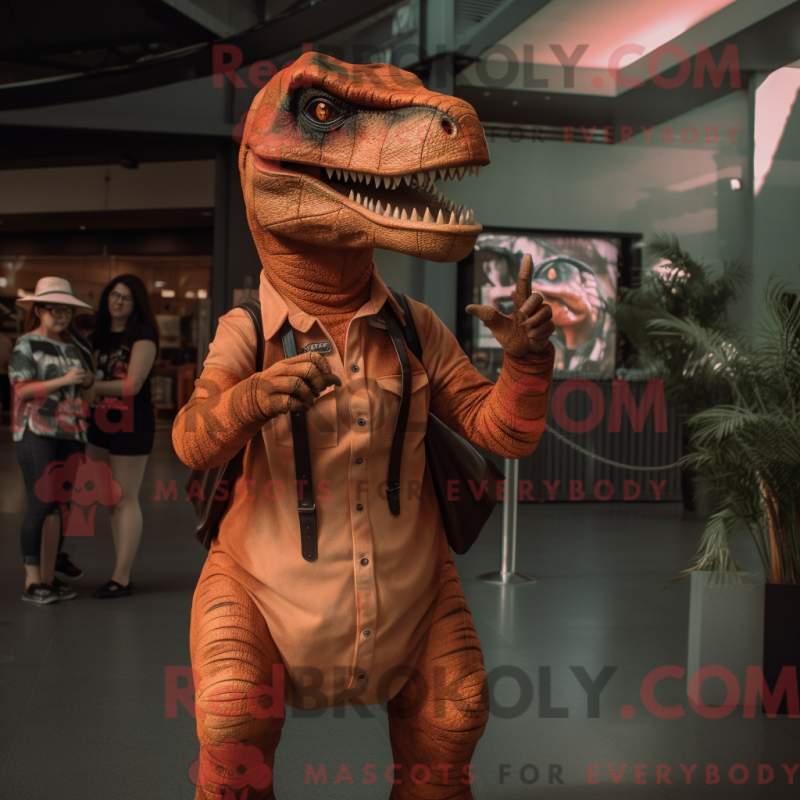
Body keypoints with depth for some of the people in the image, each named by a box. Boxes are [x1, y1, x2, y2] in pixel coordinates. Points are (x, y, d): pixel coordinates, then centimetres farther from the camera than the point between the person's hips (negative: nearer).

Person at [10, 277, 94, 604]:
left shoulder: (74, 345, 14)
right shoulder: (27, 344, -2)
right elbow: (21, 389, -11)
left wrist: (88, 381, 0)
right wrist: (64, 380, -19)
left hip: (70, 433, 5)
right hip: (36, 432, -5)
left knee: (57, 506, 6)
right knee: (41, 504, -9)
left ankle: (48, 577, 11)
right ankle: (31, 581, -3)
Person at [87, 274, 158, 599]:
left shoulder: (143, 335, -10)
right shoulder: (101, 334, 12)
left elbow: (132, 384, -18)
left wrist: (90, 386, -14)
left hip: (132, 423, -8)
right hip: (102, 422, 8)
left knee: (125, 500, -3)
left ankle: (121, 579, 2)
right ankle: (123, 572, 18)